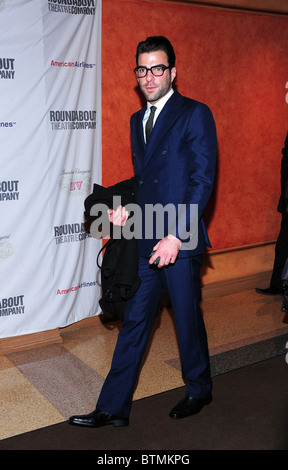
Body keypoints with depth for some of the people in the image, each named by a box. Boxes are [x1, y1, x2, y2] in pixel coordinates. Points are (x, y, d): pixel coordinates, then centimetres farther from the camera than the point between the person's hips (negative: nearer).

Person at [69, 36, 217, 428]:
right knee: (134, 322, 10)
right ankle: (113, 408, 19)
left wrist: (176, 236, -18)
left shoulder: (195, 115, -6)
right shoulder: (138, 120, 16)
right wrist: (127, 207, 3)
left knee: (188, 319, 9)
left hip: (180, 242, -6)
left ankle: (199, 390, 34)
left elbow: (202, 181, -13)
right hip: (146, 241, 6)